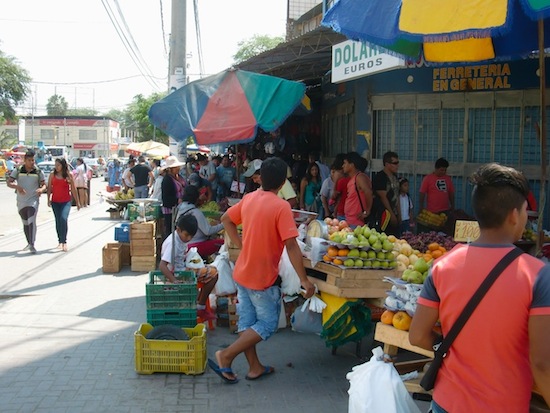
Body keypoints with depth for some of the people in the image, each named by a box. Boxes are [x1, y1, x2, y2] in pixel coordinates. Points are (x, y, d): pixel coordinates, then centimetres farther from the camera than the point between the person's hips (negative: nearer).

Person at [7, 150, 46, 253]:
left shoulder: (38, 172, -1)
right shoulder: (18, 170, 0)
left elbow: (44, 184, 3)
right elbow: (9, 182, -2)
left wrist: (41, 189, -22)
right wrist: (17, 187, -23)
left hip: (33, 200, -3)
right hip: (21, 201, 3)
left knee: (31, 221, -18)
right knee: (25, 223, 15)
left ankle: (32, 245, -21)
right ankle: (29, 243, 30)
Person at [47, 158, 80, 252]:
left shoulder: (69, 175, 0)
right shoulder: (52, 175, 5)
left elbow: (73, 189, 5)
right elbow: (49, 188, 8)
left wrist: (77, 202, 7)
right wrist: (48, 199, -3)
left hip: (66, 201, -3)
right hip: (55, 202, 3)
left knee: (64, 219, -21)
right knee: (58, 221, 8)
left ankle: (64, 241, -17)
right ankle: (60, 241, 20)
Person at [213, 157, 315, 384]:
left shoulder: (248, 198, 0)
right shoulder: (281, 207, -20)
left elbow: (226, 219, 13)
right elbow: (291, 246, -23)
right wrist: (304, 280, -18)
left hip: (242, 273, 7)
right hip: (264, 278, -7)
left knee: (246, 321, 15)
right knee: (267, 324, 8)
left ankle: (255, 367, 24)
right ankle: (226, 356, 0)